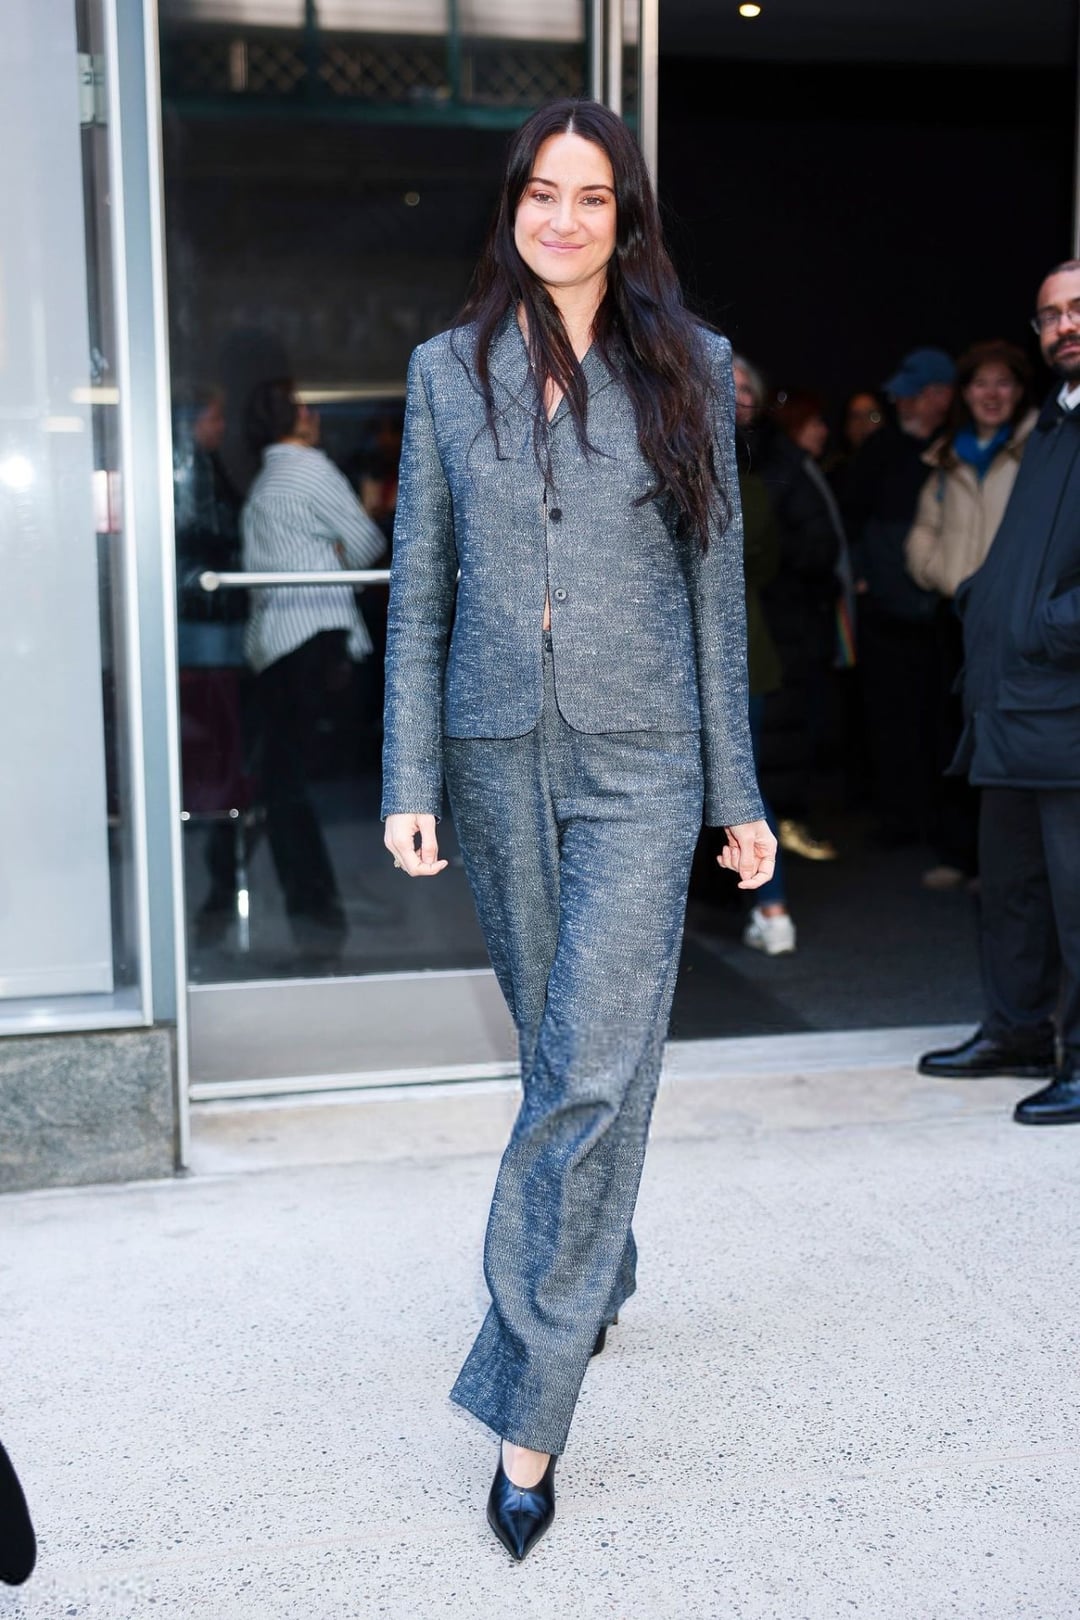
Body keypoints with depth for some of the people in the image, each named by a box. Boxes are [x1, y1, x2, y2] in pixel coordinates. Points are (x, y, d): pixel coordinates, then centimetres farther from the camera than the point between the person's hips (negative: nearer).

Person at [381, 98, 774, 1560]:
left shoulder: (689, 369, 5)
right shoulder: (449, 371, 8)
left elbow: (716, 586, 5)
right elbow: (420, 590, 6)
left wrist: (737, 793, 3)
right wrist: (411, 781, -1)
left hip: (639, 762, -2)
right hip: (499, 755, 2)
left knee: (592, 1075, -9)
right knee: (558, 1049, 14)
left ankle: (529, 1415, -2)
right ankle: (602, 1276, 40)